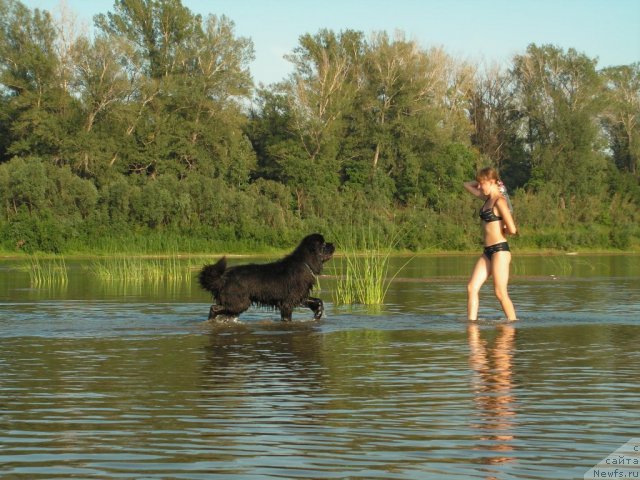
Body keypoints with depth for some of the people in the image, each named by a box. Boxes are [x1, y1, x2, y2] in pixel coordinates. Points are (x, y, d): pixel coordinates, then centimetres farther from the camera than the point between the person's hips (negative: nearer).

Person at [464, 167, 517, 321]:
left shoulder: (499, 201, -12)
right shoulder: (488, 199, 13)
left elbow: (512, 230, -20)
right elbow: (467, 185, 28)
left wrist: (501, 230, 0)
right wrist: (482, 182, 14)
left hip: (500, 250, -9)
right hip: (487, 252, 9)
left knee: (500, 293, -6)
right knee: (472, 288, -2)